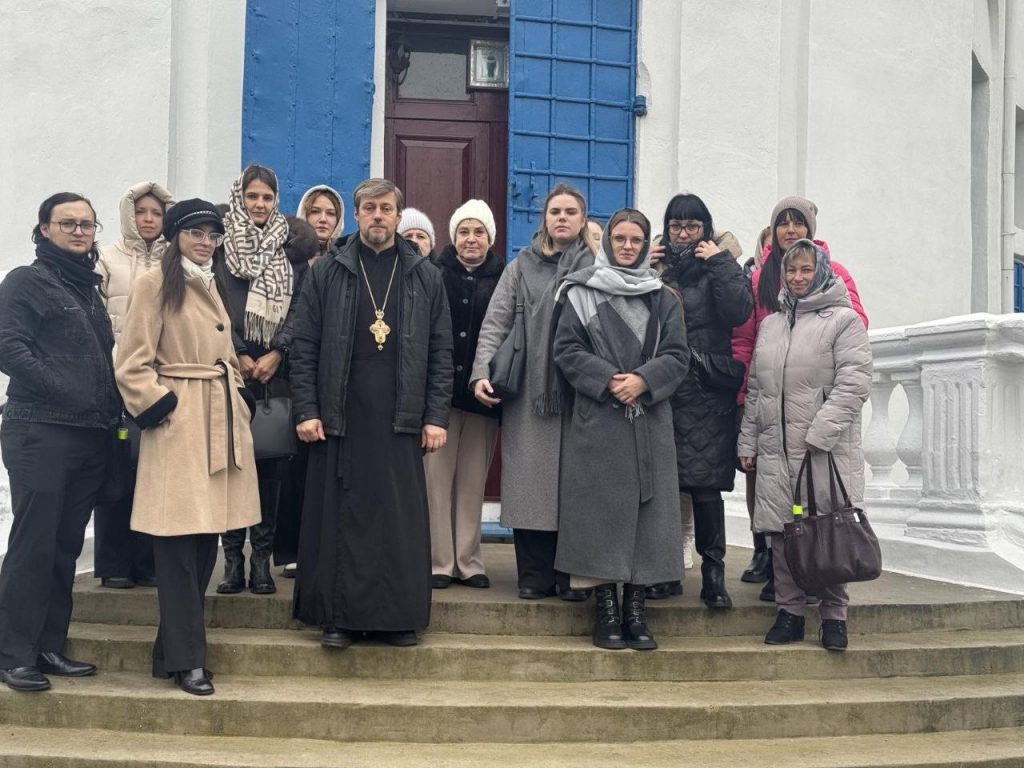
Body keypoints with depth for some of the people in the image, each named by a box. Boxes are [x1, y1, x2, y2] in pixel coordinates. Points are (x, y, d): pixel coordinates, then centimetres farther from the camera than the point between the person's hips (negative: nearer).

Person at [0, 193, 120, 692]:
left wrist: (112, 407, 9)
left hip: (91, 436, 7)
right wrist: (66, 392, -16)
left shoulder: (91, 288, 19)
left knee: (66, 546, 10)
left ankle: (49, 647, 18)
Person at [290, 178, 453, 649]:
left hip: (401, 420, 1)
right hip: (340, 418, -1)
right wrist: (306, 410, -5)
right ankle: (338, 615, 9)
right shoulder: (327, 273, 6)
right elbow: (304, 347, 3)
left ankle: (399, 616, 12)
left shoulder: (425, 278, 9)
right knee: (339, 517, 1)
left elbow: (440, 352, 7)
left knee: (401, 521, 3)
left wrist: (436, 416, 0)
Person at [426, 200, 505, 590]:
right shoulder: (435, 274, 2)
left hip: (482, 395, 1)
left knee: (473, 481, 6)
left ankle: (468, 561, 15)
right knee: (437, 477, 1)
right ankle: (439, 561, 9)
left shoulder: (504, 279, 4)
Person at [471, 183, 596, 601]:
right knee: (530, 480, 1)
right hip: (529, 391, 2)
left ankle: (571, 574, 9)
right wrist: (482, 372, -4)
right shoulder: (522, 266, 13)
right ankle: (535, 574, 8)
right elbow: (495, 322, 8)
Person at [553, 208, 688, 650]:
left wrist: (643, 380, -12)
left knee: (648, 511, 2)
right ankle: (605, 611, 5)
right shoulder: (581, 293, 6)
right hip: (597, 422, -2)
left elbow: (677, 356, 5)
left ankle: (636, 610, 9)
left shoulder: (663, 299, 13)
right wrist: (608, 380, -13)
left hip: (651, 424, 3)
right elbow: (567, 351, -1)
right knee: (601, 513, -3)